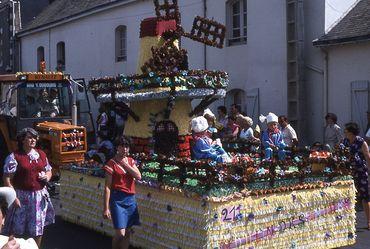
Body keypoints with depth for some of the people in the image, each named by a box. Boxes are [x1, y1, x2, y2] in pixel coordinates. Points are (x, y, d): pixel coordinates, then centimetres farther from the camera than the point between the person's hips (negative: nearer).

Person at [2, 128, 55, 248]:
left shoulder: (41, 154, 9)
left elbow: (49, 171, 21)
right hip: (22, 197, -5)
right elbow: (7, 179, -12)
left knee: (38, 228, 13)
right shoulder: (14, 157, -9)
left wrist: (47, 177, -3)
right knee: (18, 229, 0)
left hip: (40, 196, 5)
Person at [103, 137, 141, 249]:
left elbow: (138, 176, -5)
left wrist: (125, 164, -11)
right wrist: (106, 208, -14)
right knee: (120, 233, -10)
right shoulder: (112, 163, -8)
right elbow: (107, 187, -10)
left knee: (127, 232, 12)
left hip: (130, 199, 6)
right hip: (117, 199, -6)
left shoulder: (130, 161, 9)